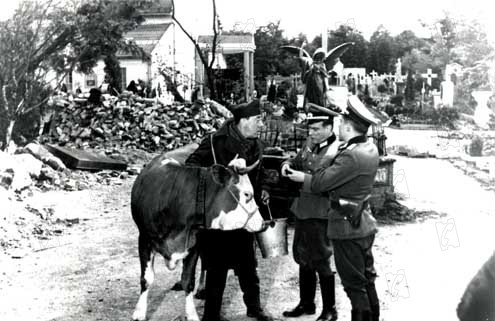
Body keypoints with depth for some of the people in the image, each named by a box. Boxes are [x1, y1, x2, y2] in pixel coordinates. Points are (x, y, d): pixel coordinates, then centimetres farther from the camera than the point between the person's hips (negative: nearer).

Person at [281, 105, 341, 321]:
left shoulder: (337, 151, -18)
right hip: (302, 209, 8)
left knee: (320, 262, 2)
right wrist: (289, 164, -1)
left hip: (320, 214, -8)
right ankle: (306, 304, 34)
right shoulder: (310, 143, 5)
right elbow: (299, 160, 19)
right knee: (302, 258, 18)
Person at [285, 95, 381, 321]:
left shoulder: (351, 156, -24)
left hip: (348, 228, -9)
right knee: (367, 279, 19)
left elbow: (321, 182, -19)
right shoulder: (370, 149, 4)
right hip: (363, 224, 9)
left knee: (355, 285, 1)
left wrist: (302, 178, 0)